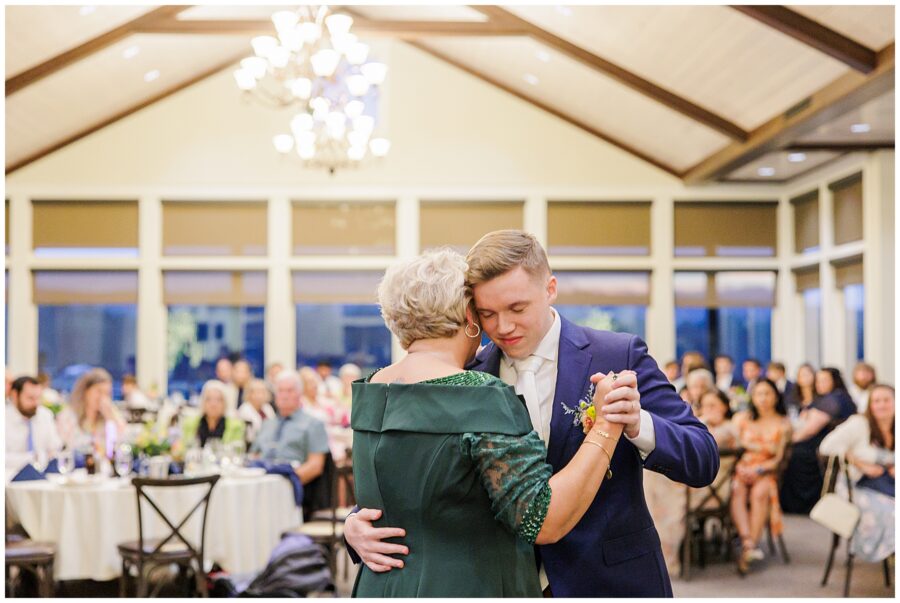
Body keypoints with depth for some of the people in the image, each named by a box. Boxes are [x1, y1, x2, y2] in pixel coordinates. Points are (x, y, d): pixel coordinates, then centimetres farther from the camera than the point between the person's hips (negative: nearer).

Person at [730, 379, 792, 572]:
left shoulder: (783, 424, 11)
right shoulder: (744, 420, 18)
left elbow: (778, 458, 2)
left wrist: (758, 470, -12)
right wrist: (764, 447, 0)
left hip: (766, 471, -1)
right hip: (743, 468, 1)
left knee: (759, 491, -35)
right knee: (738, 492, -33)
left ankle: (751, 543, -37)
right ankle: (748, 543, -45)